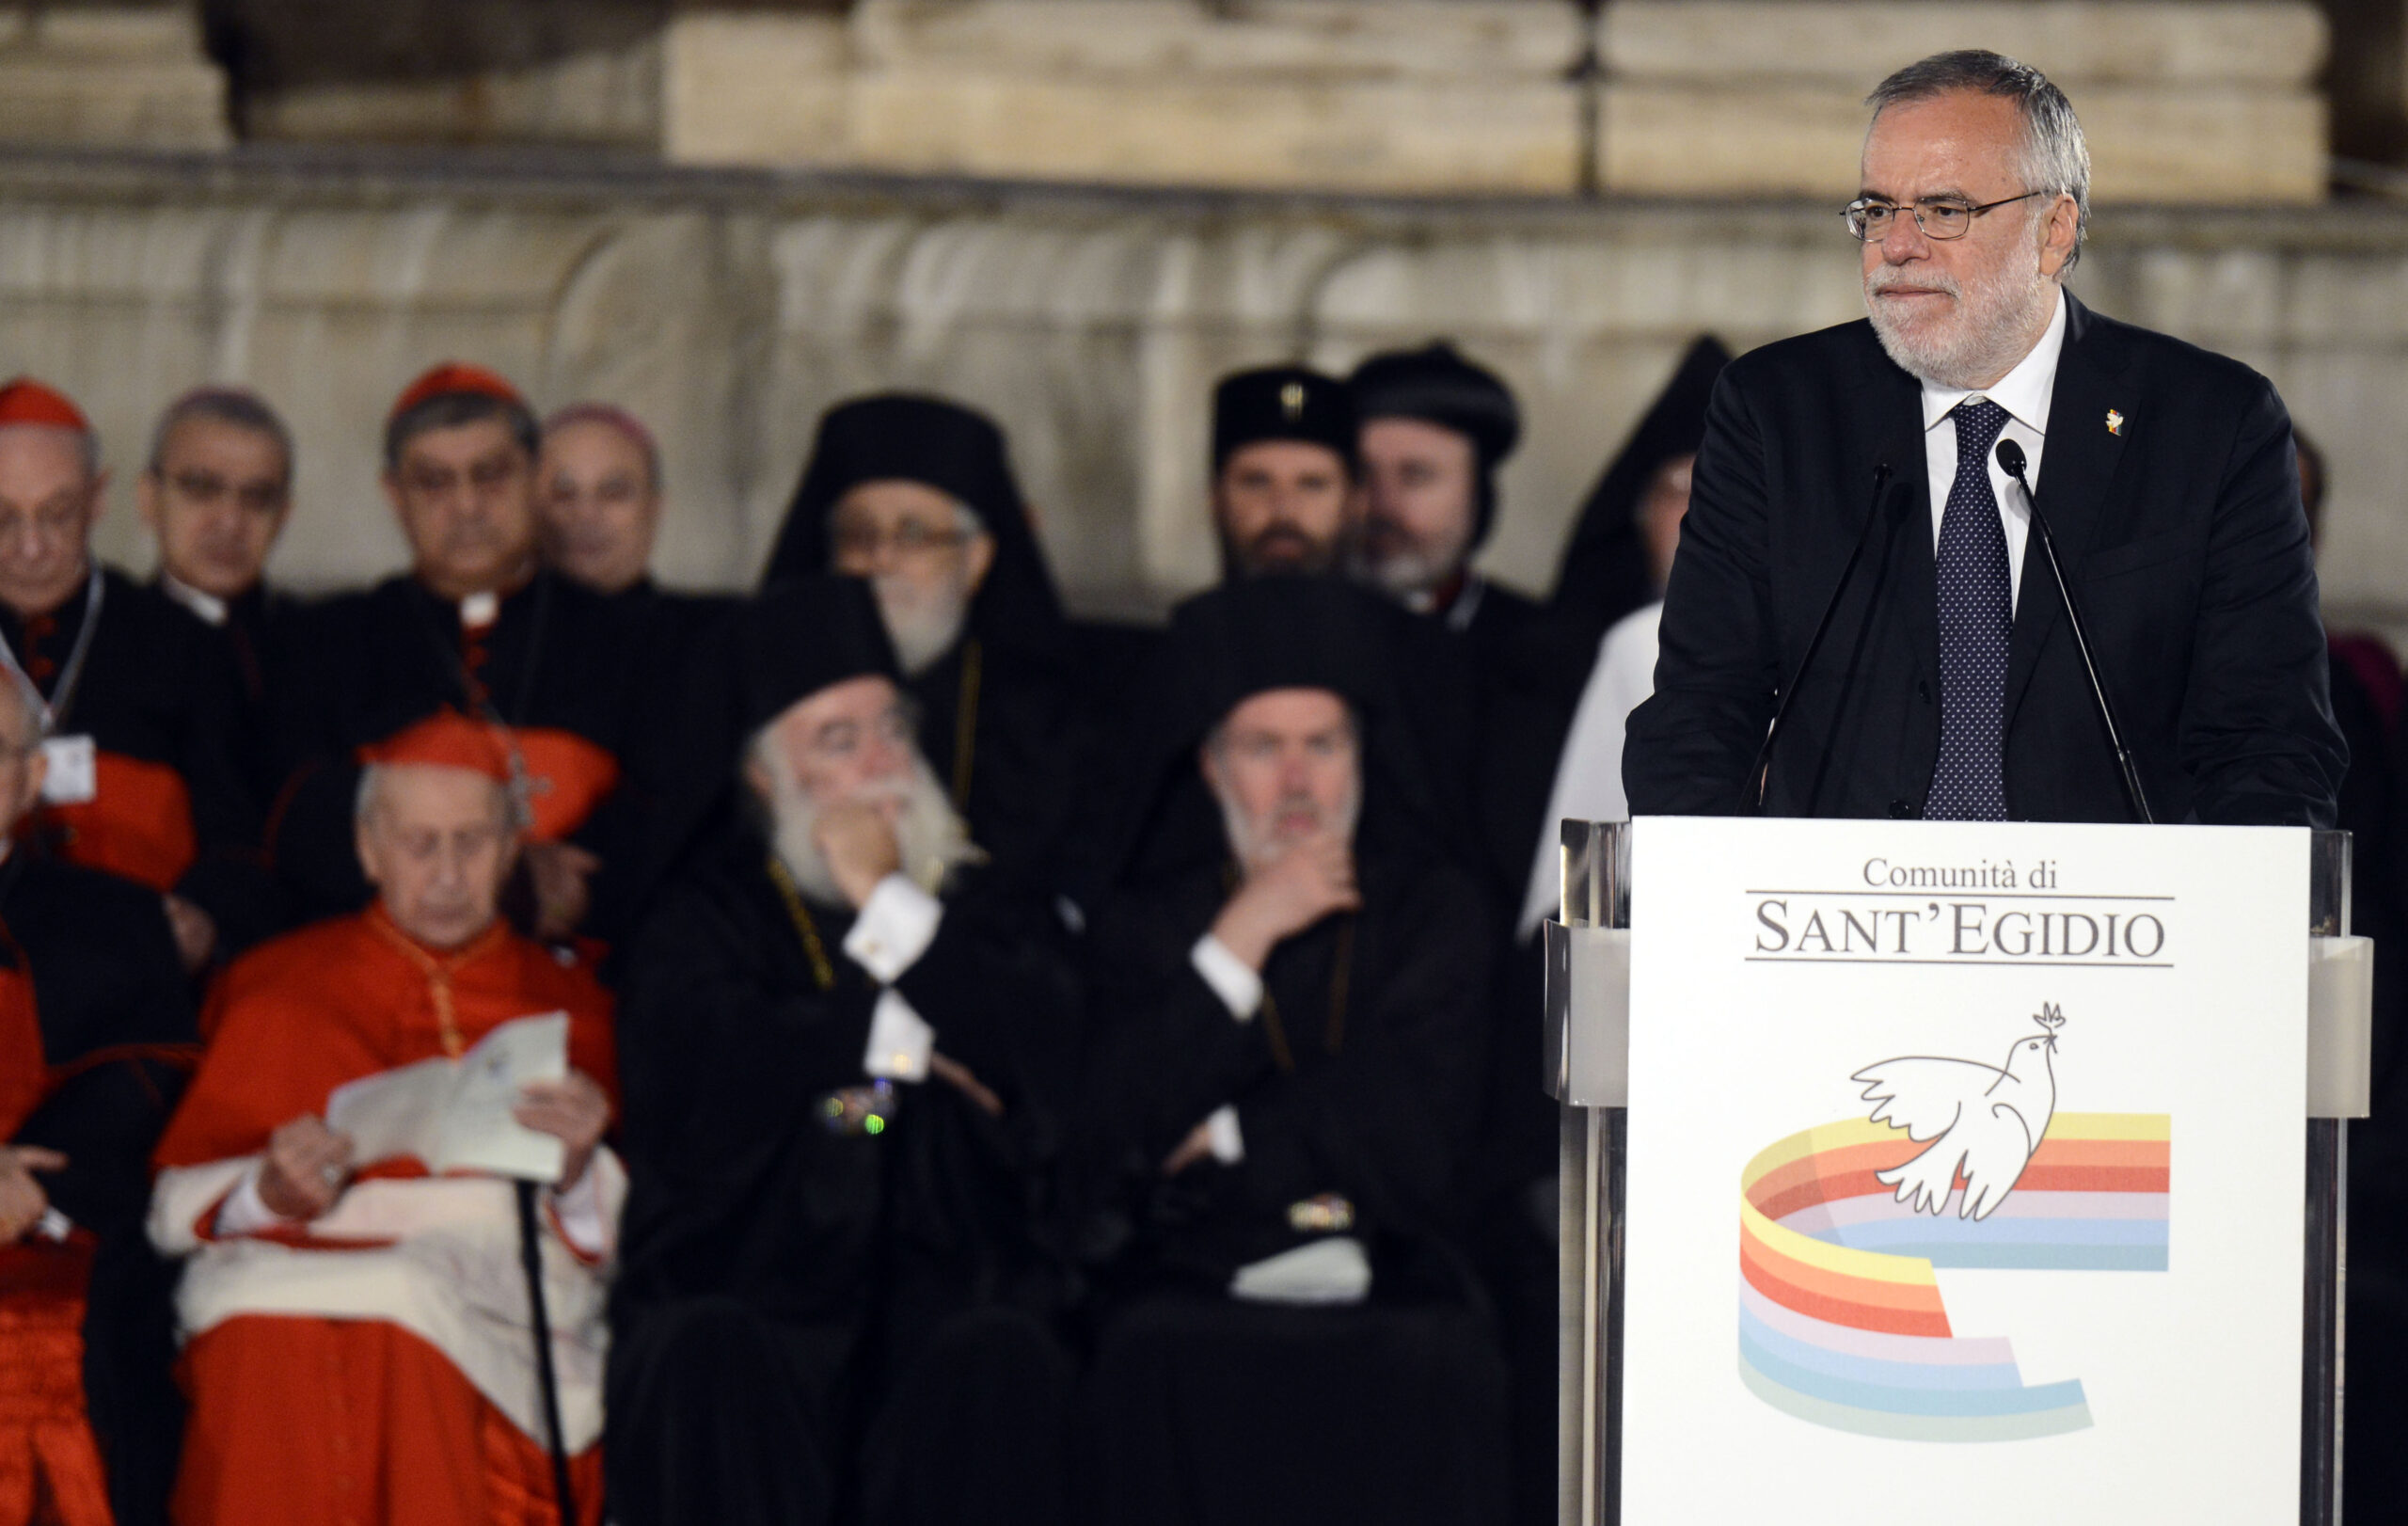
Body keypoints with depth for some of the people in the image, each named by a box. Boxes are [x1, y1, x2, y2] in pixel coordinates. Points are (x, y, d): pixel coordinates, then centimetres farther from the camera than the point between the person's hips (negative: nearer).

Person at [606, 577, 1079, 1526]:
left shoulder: (986, 907, 18)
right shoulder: (712, 916, 13)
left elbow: (1044, 1056, -4)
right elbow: (700, 1076, -10)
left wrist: (889, 907, -2)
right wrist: (905, 1040, -4)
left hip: (946, 1303, 1)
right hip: (750, 1292, -1)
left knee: (1002, 1362, -32)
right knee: (706, 1360, -34)